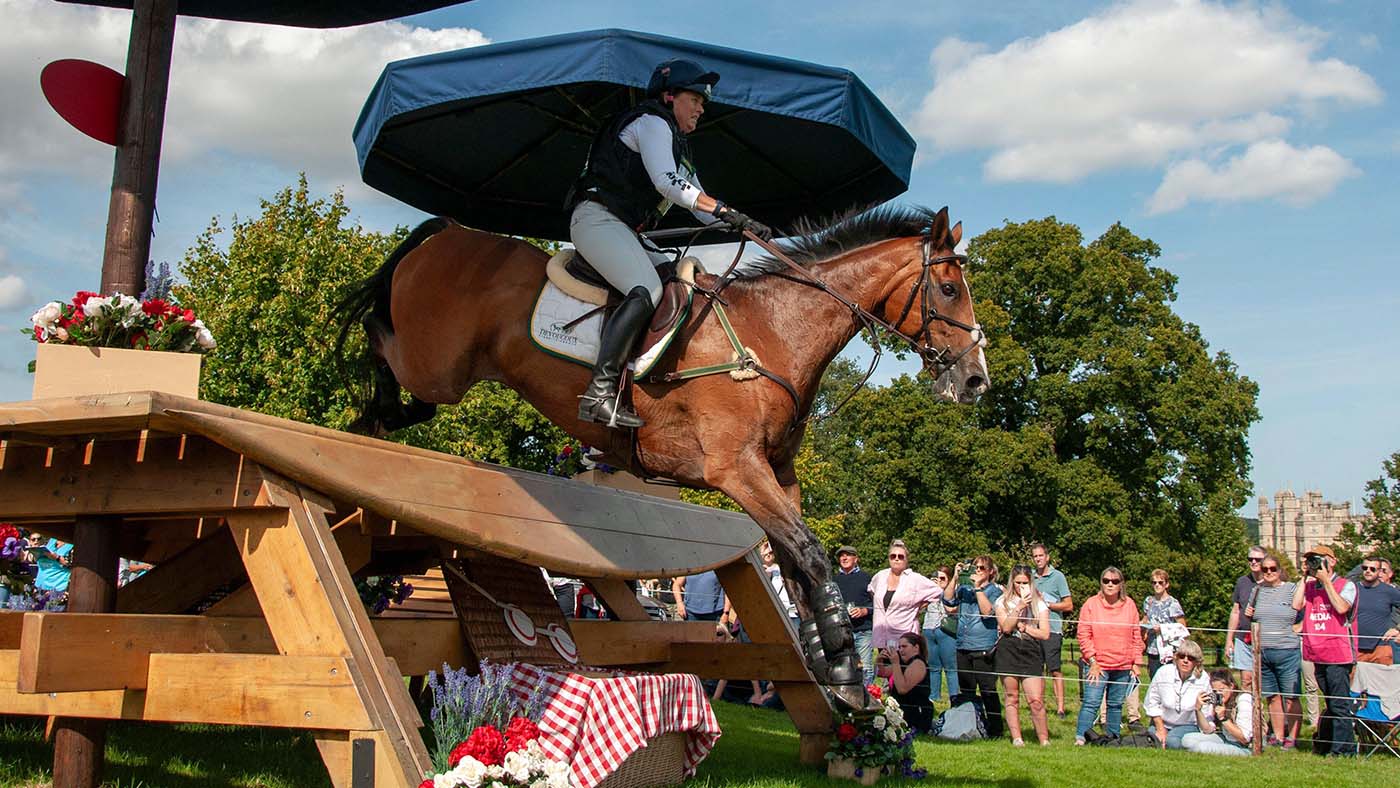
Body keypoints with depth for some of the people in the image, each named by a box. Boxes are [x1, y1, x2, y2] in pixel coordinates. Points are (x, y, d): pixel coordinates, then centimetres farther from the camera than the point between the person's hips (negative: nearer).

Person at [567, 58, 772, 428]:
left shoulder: (678, 146, 27)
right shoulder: (651, 122, -3)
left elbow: (702, 210, 25)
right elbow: (667, 182, -19)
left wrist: (744, 226, 10)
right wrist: (728, 212, -20)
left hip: (624, 233, 11)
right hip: (597, 218, -11)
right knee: (646, 292, -30)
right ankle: (599, 394, -39)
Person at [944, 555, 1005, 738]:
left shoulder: (995, 591, 1)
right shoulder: (964, 588, 13)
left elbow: (988, 612, -15)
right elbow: (947, 601, -1)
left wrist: (978, 587, -15)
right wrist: (955, 578, -6)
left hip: (984, 648, -5)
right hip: (963, 647, 5)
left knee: (987, 691, -5)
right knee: (966, 691, 12)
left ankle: (995, 730, 2)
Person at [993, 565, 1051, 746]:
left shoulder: (1039, 604, 11)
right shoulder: (1003, 602, 9)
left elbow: (1045, 634, 4)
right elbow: (1006, 627, -6)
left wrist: (1024, 627, -3)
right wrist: (1020, 606, -13)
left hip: (1031, 652, 0)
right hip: (1009, 651, 1)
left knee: (1036, 701, -9)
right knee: (1012, 697, 3)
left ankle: (1044, 740, -1)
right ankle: (1016, 738, 9)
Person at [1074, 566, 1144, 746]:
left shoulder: (1129, 605, 7)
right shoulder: (1091, 604, -2)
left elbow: (1136, 636, 10)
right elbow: (1083, 635, -5)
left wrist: (1136, 662, 5)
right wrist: (1092, 661, -10)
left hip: (1123, 667, 3)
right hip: (1097, 666, -3)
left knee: (1116, 704, 11)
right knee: (1091, 703, -10)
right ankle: (1080, 737, -10)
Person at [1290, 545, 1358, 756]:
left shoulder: (1346, 585, -2)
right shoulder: (1310, 587, 13)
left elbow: (1342, 607, -18)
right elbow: (1296, 605, -1)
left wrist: (1325, 581, -13)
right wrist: (1306, 577, 3)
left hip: (1338, 654, -6)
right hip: (1318, 654, 6)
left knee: (1339, 705, -6)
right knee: (1331, 704, 16)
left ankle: (1343, 750, -3)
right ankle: (1325, 744, 23)